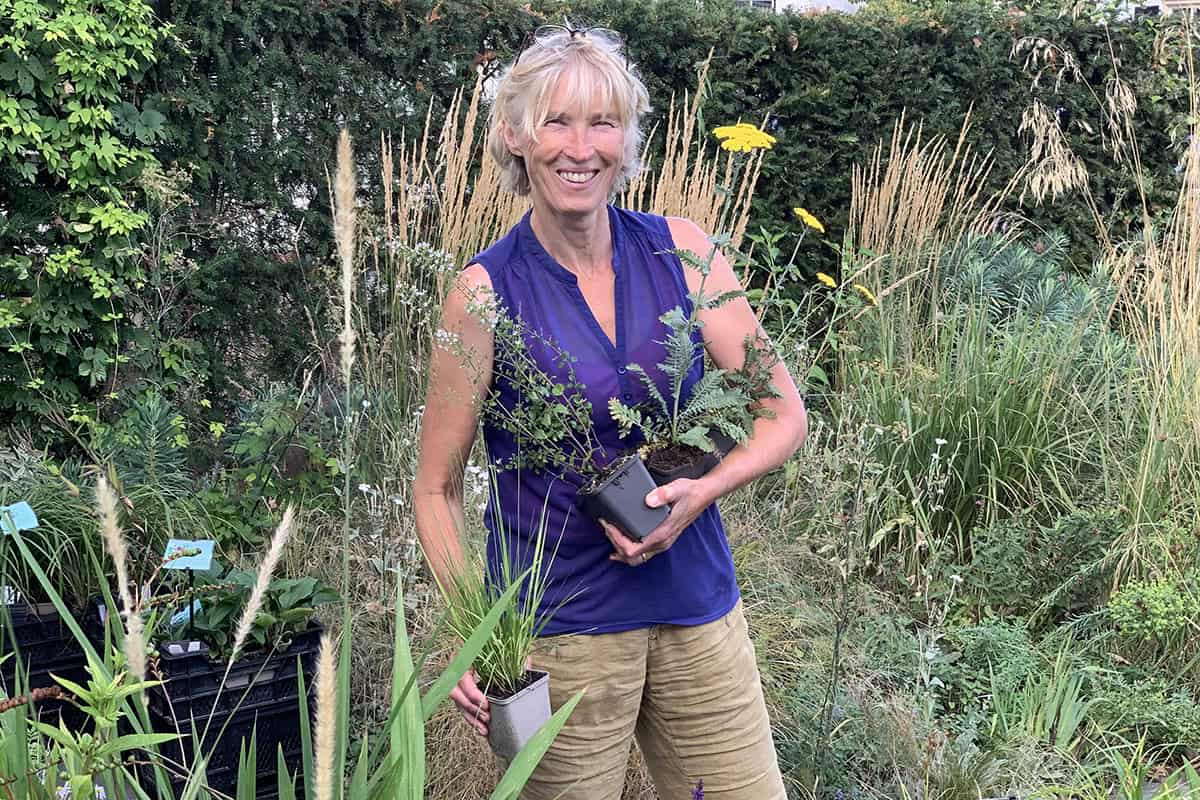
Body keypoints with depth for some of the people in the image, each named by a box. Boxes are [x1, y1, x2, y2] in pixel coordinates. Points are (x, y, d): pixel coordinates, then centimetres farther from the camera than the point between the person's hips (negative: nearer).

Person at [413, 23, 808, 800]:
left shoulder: (682, 251, -2)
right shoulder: (486, 291, -9)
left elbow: (784, 414, 2)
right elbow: (438, 487, -4)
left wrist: (704, 490, -15)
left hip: (698, 608, 3)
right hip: (560, 626, -3)